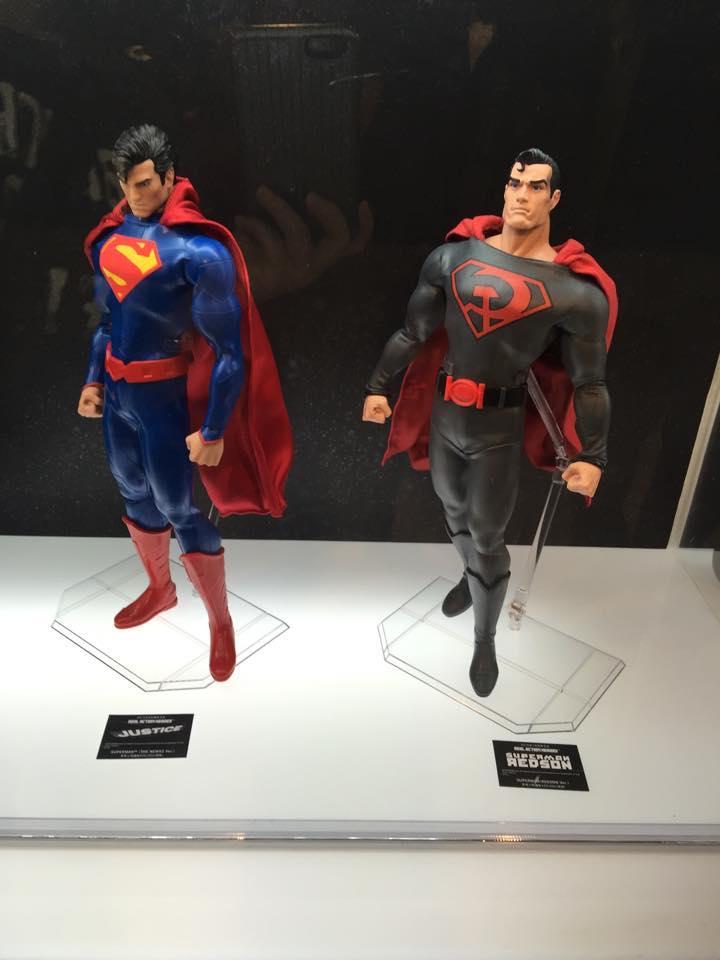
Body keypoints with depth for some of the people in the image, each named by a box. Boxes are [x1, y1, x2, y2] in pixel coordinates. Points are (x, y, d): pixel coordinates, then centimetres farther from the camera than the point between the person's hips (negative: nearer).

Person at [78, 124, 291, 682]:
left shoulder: (197, 249, -17)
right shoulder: (112, 234, 5)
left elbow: (229, 349, -17)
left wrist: (214, 429, -18)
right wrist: (94, 380, 19)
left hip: (164, 396, -7)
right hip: (117, 390, 7)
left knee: (180, 511, 1)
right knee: (135, 495, 20)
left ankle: (220, 623, 22)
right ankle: (160, 590, 46)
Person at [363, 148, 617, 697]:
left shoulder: (575, 290, -11)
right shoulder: (454, 256, -2)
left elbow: (589, 383, -6)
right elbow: (413, 332, 6)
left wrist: (593, 456, -8)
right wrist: (379, 385, 7)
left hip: (500, 426, -4)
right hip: (444, 415, 4)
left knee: (487, 538, 6)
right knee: (455, 511, 25)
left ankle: (485, 641, 31)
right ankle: (471, 579, 56)